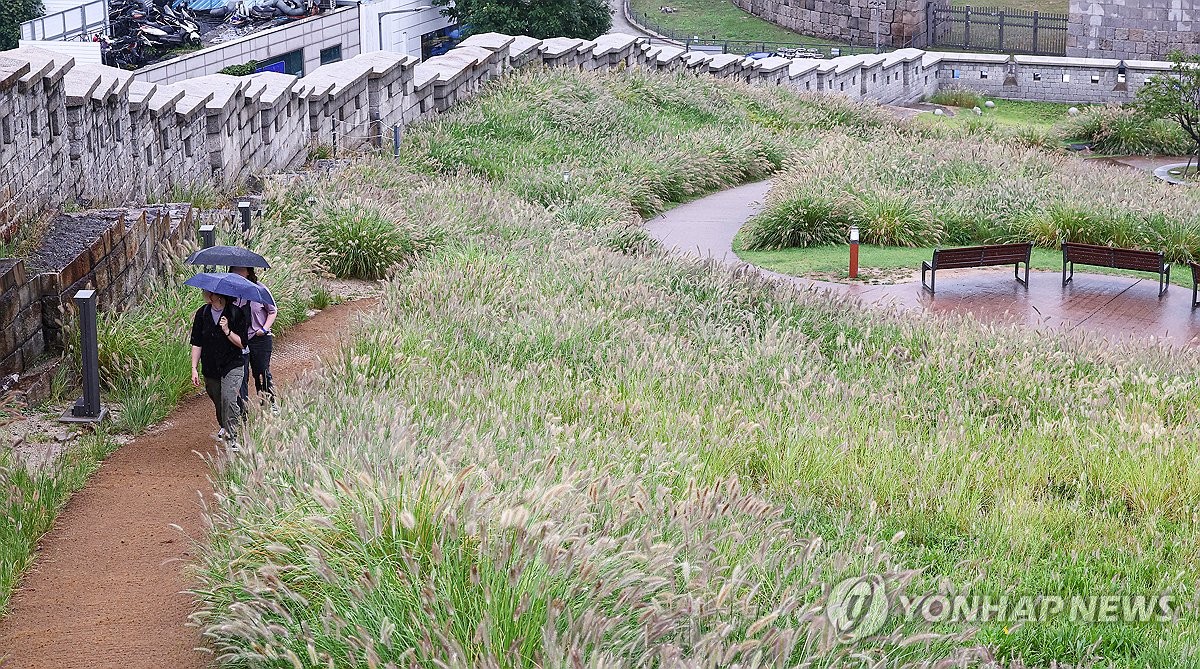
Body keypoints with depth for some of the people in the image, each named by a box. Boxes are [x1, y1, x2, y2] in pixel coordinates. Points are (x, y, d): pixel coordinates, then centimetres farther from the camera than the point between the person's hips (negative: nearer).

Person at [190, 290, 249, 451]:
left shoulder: (236, 313, -10)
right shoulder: (202, 314, 1)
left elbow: (242, 343, -9)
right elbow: (196, 343, 5)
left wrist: (227, 331, -23)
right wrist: (194, 368, -1)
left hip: (232, 366, -4)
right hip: (210, 369, 4)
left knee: (229, 399, -21)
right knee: (218, 403, 13)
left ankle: (232, 439, -16)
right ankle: (224, 427, 40)